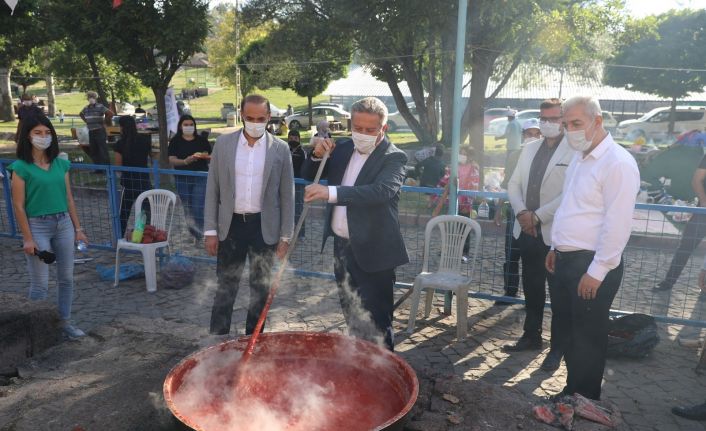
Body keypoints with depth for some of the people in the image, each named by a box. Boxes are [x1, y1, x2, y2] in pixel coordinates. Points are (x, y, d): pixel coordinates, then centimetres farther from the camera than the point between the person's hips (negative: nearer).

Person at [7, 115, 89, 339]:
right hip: (37, 226, -5)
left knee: (66, 278, 10)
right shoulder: (21, 167, -7)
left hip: (64, 224, 5)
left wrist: (78, 229, 9)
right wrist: (27, 238, -11)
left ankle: (65, 322, 23)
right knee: (40, 284, 0)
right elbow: (18, 206, -8)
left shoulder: (61, 164, 7)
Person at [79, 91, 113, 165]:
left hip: (99, 131, -7)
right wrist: (86, 121, 16)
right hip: (91, 132, 7)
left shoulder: (100, 106, -8)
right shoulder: (86, 108, 11)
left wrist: (103, 121, -10)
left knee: (103, 150, -7)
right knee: (93, 151, 10)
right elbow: (81, 114, 30)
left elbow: (110, 113, -18)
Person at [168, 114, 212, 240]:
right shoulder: (175, 141, 3)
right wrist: (185, 161, -24)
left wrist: (205, 156, -16)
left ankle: (199, 233, 0)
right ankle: (192, 232, 24)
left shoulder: (202, 140, 4)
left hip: (200, 177, -1)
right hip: (182, 179, 1)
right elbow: (172, 160, -6)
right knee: (187, 206, 10)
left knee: (198, 206, -12)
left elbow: (210, 158, 8)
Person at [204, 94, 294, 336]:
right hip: (231, 225, 0)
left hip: (264, 227, 0)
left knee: (261, 287, 12)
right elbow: (212, 189, 2)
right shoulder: (223, 143, -1)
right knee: (226, 286, 8)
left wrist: (286, 236, -1)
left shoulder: (280, 149, -3)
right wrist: (210, 230, -2)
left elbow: (287, 195, 0)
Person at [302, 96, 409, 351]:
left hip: (372, 251, -7)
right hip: (342, 245, 7)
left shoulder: (393, 157, -13)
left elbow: (381, 190, -32)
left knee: (376, 322, 1)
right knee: (352, 315, 21)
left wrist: (331, 192, -41)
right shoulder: (343, 149, 7)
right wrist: (318, 155, -9)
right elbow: (308, 175, 13)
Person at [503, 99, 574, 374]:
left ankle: (558, 349, 17)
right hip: (527, 231, 6)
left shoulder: (575, 151, -9)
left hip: (555, 234, -6)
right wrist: (521, 212, -7)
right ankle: (531, 336, 32)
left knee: (559, 294, 5)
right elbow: (514, 184, 10)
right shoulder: (530, 148, 11)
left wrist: (538, 216, -16)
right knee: (531, 289, 17)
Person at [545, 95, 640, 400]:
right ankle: (572, 391, 35)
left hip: (592, 265, -8)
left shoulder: (618, 163, -16)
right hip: (567, 259, 8)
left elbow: (617, 224, -20)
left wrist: (597, 272, -19)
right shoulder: (579, 158, 11)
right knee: (568, 329, 18)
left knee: (588, 337, 6)